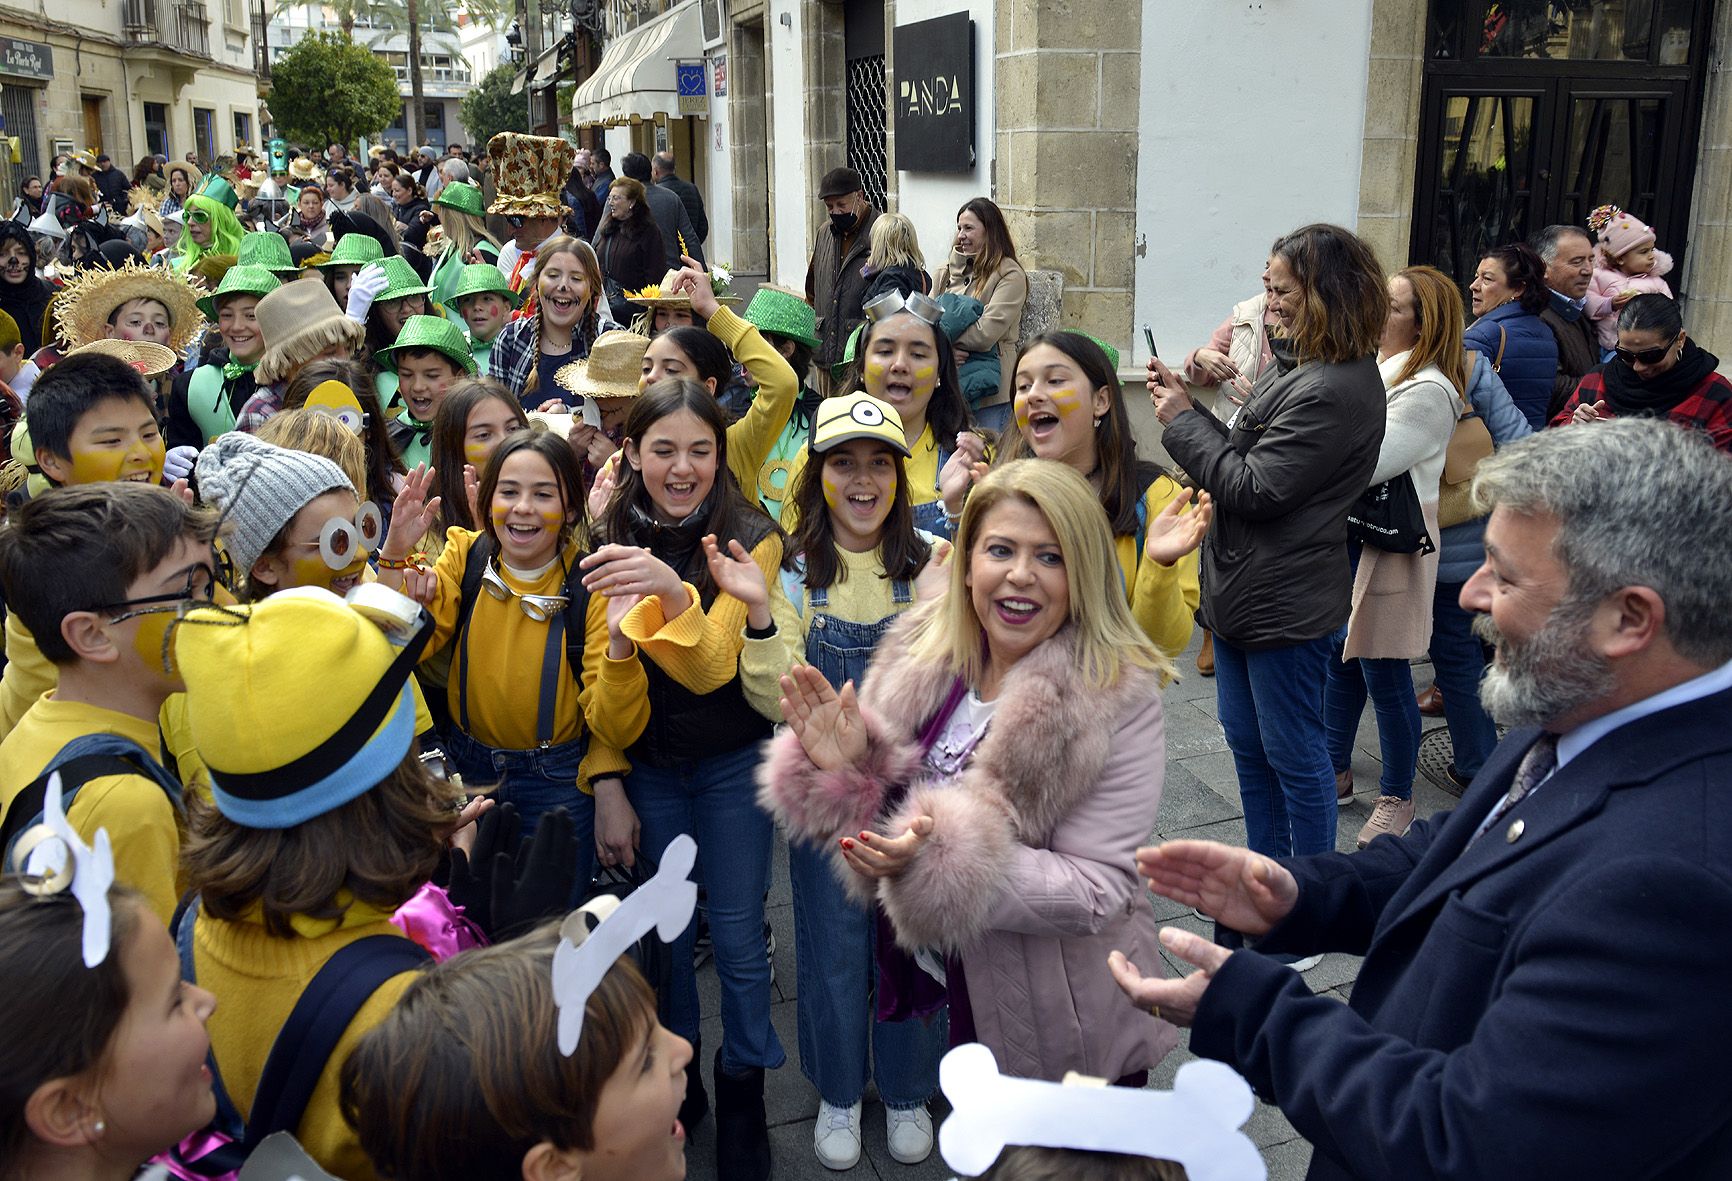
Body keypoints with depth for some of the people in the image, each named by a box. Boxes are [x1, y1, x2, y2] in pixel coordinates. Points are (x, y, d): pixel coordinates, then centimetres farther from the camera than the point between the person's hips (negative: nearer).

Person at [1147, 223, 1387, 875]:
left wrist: (1182, 421, -12)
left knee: (1292, 751, 5)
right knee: (1247, 743, 20)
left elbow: (1253, 487, -23)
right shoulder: (1299, 363, 9)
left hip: (1286, 601, -10)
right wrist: (1187, 403, 0)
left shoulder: (1334, 391, -23)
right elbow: (1247, 454, 11)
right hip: (1246, 588, 10)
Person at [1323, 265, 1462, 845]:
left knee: (1384, 674, 2)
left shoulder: (1429, 391, -18)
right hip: (1345, 536, 8)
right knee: (1340, 659, 17)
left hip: (1388, 548, -8)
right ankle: (1336, 772, 32)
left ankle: (1397, 798, 18)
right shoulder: (1369, 368, 9)